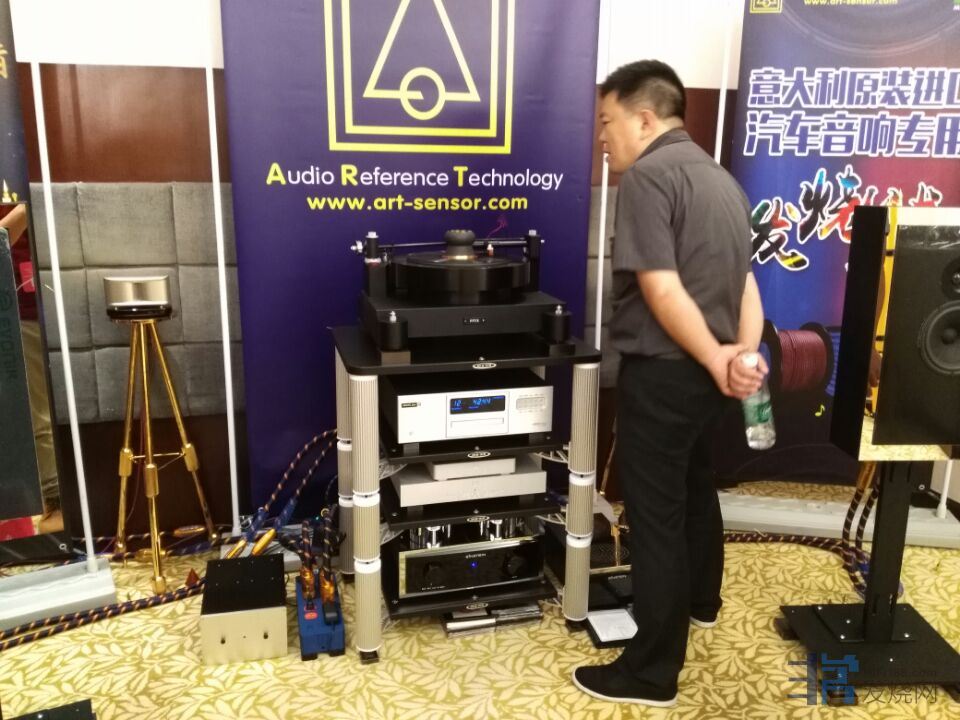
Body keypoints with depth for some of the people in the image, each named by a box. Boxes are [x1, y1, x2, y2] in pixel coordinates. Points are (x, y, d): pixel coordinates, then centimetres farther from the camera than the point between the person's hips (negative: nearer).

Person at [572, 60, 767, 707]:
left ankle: (651, 673, 12)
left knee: (655, 514, 0)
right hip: (708, 372, 9)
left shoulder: (646, 175, -14)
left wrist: (717, 362, -14)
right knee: (696, 488, 26)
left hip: (664, 371, -9)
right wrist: (744, 353, -4)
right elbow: (747, 282, 9)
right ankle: (699, 600, 48)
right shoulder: (720, 177, 15)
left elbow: (662, 289, -22)